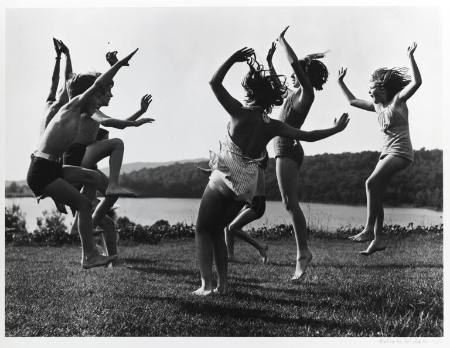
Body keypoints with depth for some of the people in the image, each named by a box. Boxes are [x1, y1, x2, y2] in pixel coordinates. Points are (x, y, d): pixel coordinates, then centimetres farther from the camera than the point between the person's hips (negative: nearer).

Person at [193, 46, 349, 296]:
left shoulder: (240, 113, -8)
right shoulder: (273, 126, 2)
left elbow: (214, 83, -5)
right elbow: (309, 136, 4)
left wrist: (233, 59, -2)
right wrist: (336, 129, 17)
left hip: (223, 180, -5)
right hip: (246, 188, 5)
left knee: (203, 230, 8)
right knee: (217, 230, 20)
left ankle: (206, 284, -5)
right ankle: (222, 283, 15)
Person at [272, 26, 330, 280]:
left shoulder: (306, 93, -8)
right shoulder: (294, 93, 15)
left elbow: (295, 63, -17)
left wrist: (282, 41, -6)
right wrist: (269, 64, 33)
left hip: (288, 150, -10)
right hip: (286, 149, 10)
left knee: (291, 203, -13)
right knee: (291, 203, 11)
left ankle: (303, 253, -12)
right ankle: (304, 250, 16)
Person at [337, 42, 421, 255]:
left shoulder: (398, 100, -4)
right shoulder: (376, 106, 15)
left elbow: (416, 82, -18)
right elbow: (352, 101, 27)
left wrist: (411, 57, -23)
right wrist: (340, 82, 28)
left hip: (401, 152, -8)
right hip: (387, 152, 8)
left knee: (371, 183, -24)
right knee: (376, 195, 2)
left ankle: (368, 230, -21)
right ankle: (377, 240, 6)